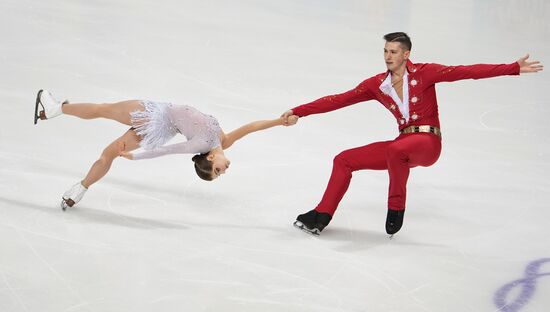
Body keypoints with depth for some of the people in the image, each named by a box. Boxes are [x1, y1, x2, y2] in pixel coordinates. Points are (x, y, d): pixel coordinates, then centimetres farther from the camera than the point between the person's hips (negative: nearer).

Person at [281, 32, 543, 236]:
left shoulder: (424, 73, -6)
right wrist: (298, 111, -2)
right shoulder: (377, 85, 6)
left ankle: (396, 208, -18)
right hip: (403, 144, 6)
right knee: (343, 160, 1)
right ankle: (322, 217, 6)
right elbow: (340, 100, 4)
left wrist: (513, 68, -23)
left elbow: (465, 72, -15)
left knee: (395, 150, -39)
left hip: (428, 143, -6)